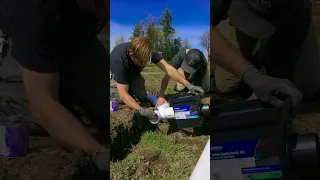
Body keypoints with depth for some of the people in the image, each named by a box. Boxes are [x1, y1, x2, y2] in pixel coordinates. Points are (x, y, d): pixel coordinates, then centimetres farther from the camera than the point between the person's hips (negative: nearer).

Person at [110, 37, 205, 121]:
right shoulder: (119, 60, -45)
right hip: (115, 74, -3)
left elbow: (168, 68, -36)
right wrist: (142, 111, -54)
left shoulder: (147, 52, -33)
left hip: (133, 73, 4)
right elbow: (123, 94, -44)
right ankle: (111, 88, 10)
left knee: (142, 98, -9)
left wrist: (189, 85, -46)